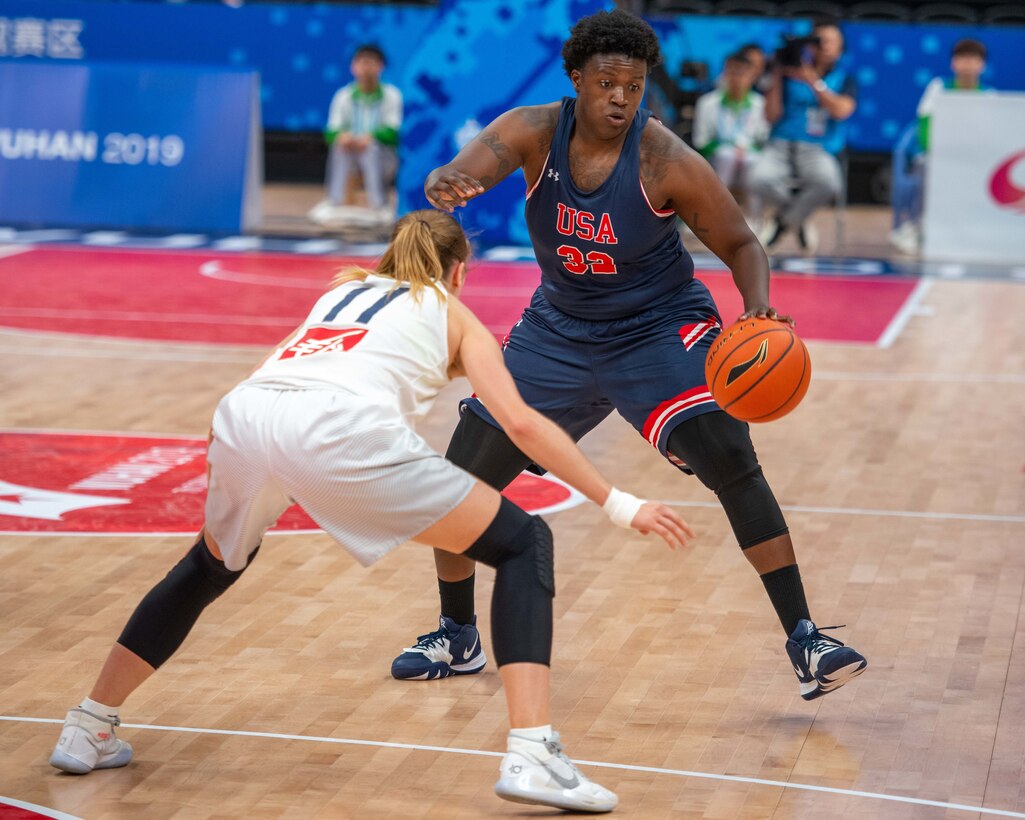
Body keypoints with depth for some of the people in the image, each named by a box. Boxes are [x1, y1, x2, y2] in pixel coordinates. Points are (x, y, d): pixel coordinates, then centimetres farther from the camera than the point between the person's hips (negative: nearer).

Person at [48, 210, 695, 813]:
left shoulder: (344, 291, 39)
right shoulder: (452, 312, 27)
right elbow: (521, 423, 14)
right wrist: (618, 504, 16)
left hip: (243, 415, 5)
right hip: (342, 428, -5)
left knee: (212, 564, 36)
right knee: (524, 544, 10)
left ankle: (87, 732, 38)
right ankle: (532, 757, -6)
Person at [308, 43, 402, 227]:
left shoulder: (391, 95, -2)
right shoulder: (344, 96, 3)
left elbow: (392, 132, -12)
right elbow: (331, 131, -5)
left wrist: (371, 137, -33)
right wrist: (341, 136, -30)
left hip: (382, 156, -1)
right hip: (349, 157, 2)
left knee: (371, 147, -34)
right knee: (340, 144, -30)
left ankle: (379, 206, -29)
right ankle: (332, 203, -31)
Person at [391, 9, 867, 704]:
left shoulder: (668, 162, -21)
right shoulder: (533, 133, -16)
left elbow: (741, 244, -10)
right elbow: (458, 173, -32)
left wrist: (759, 307, -32)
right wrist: (446, 185, -58)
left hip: (659, 330, -3)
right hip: (559, 331, 3)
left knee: (731, 462, -24)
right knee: (459, 481, 0)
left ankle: (804, 642, -15)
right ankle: (457, 636, 24)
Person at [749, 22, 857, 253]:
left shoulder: (844, 80, 12)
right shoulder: (789, 76, 12)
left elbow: (841, 110, -9)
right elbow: (772, 116, 4)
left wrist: (814, 82, -14)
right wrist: (776, 79, -4)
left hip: (818, 150, 0)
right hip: (781, 147, 0)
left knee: (829, 183, -37)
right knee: (759, 179, -34)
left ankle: (785, 220, -5)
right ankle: (797, 218, 1)